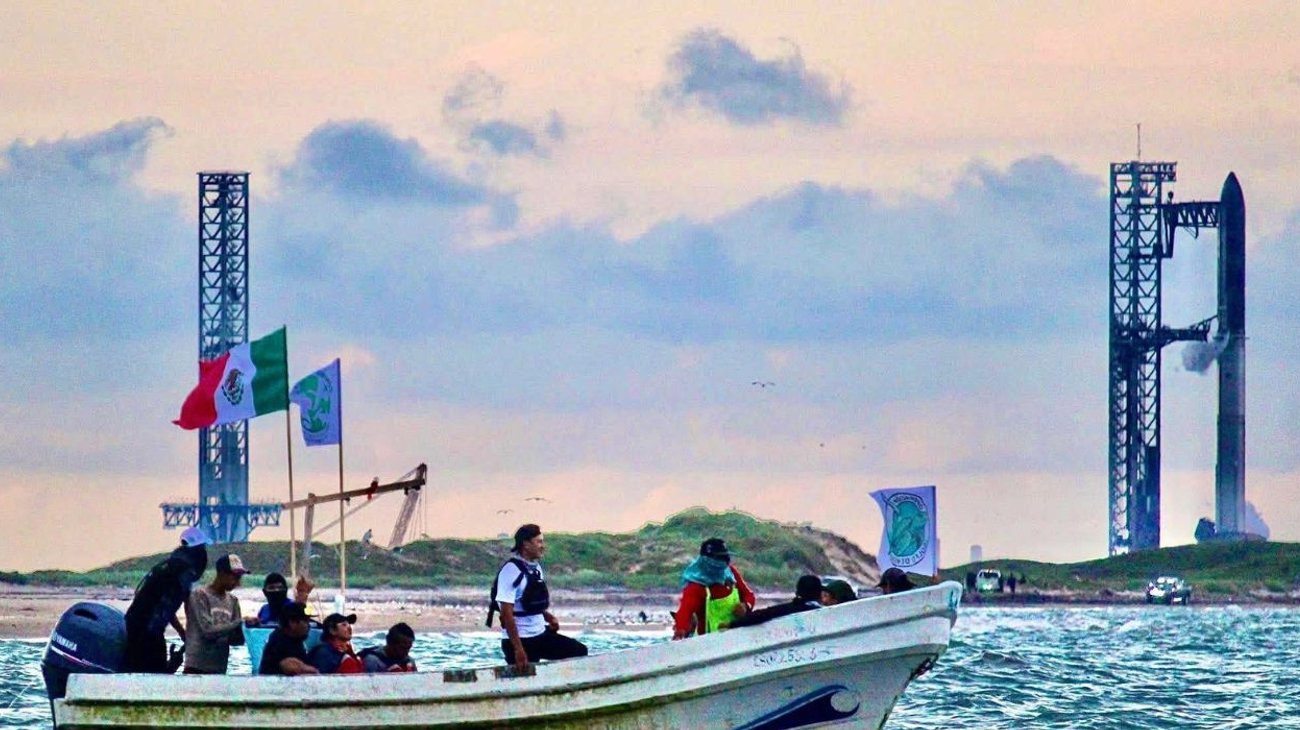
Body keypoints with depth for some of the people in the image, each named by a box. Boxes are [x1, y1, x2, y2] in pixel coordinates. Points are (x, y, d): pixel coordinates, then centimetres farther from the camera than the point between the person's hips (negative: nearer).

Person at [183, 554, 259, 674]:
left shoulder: (232, 601, 13)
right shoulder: (200, 595, -4)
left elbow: (236, 639, 11)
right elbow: (208, 630, -15)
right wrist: (242, 623, -15)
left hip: (220, 669, 6)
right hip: (197, 667, -6)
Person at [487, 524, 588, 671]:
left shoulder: (536, 568, 8)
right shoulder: (511, 570, -17)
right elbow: (506, 612, -21)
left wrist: (548, 617, 1)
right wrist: (518, 648, -26)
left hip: (541, 635, 8)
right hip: (521, 640, -8)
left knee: (580, 652, 2)